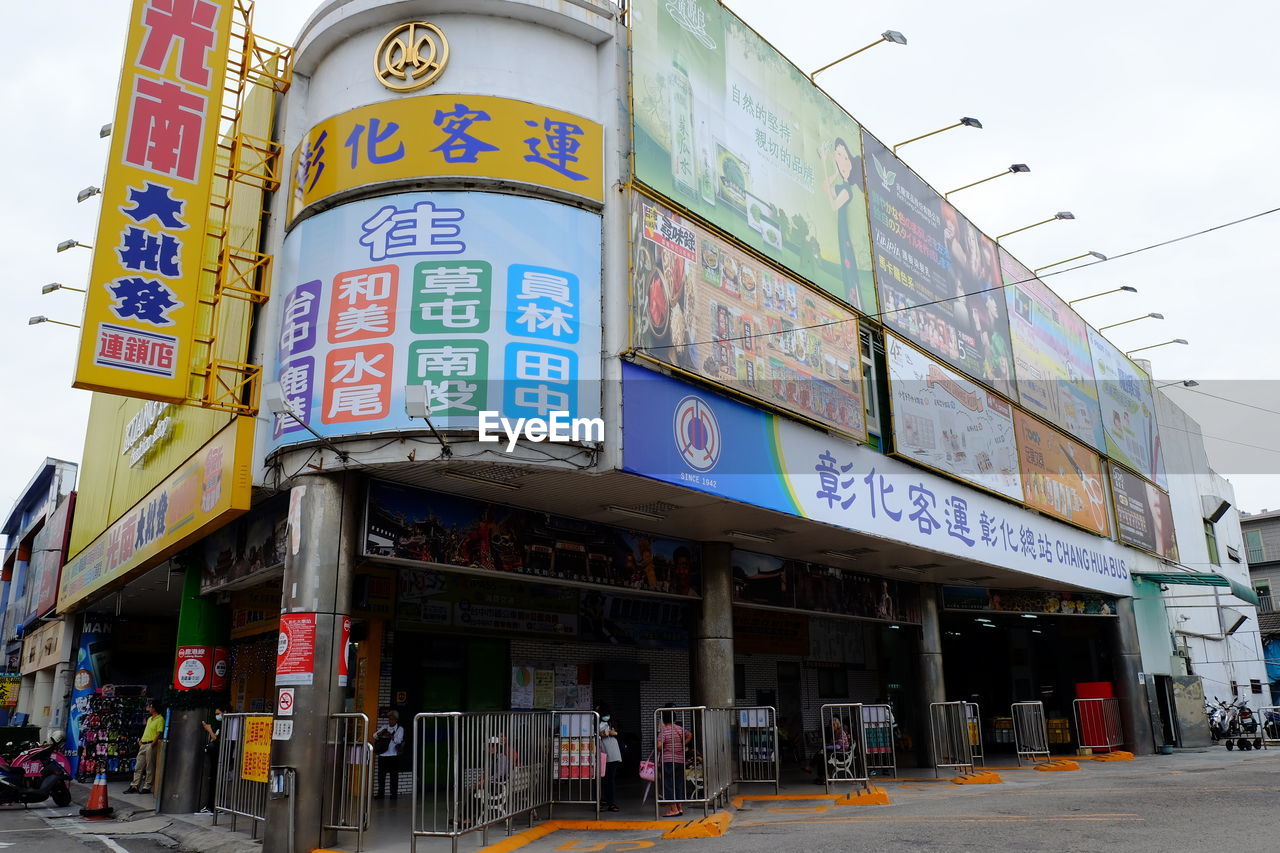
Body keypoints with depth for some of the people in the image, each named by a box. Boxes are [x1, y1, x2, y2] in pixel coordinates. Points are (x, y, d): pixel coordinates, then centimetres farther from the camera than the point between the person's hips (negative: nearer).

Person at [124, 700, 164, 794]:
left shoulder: (160, 719, -10)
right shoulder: (149, 718, 19)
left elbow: (159, 734, -15)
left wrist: (152, 745, -19)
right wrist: (141, 740, 10)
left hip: (151, 745, -9)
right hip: (143, 745, 9)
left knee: (150, 768, -1)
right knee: (138, 767, 9)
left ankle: (147, 787, 4)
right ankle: (134, 786, 15)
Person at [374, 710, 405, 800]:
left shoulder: (400, 728, 2)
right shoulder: (385, 727, 13)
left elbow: (398, 740, -10)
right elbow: (374, 735, 7)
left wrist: (391, 736, -27)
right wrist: (380, 732, -13)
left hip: (394, 756, -3)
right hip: (383, 755, 4)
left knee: (394, 776, -1)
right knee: (381, 775, 4)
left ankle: (394, 793, 6)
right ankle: (380, 793, 13)